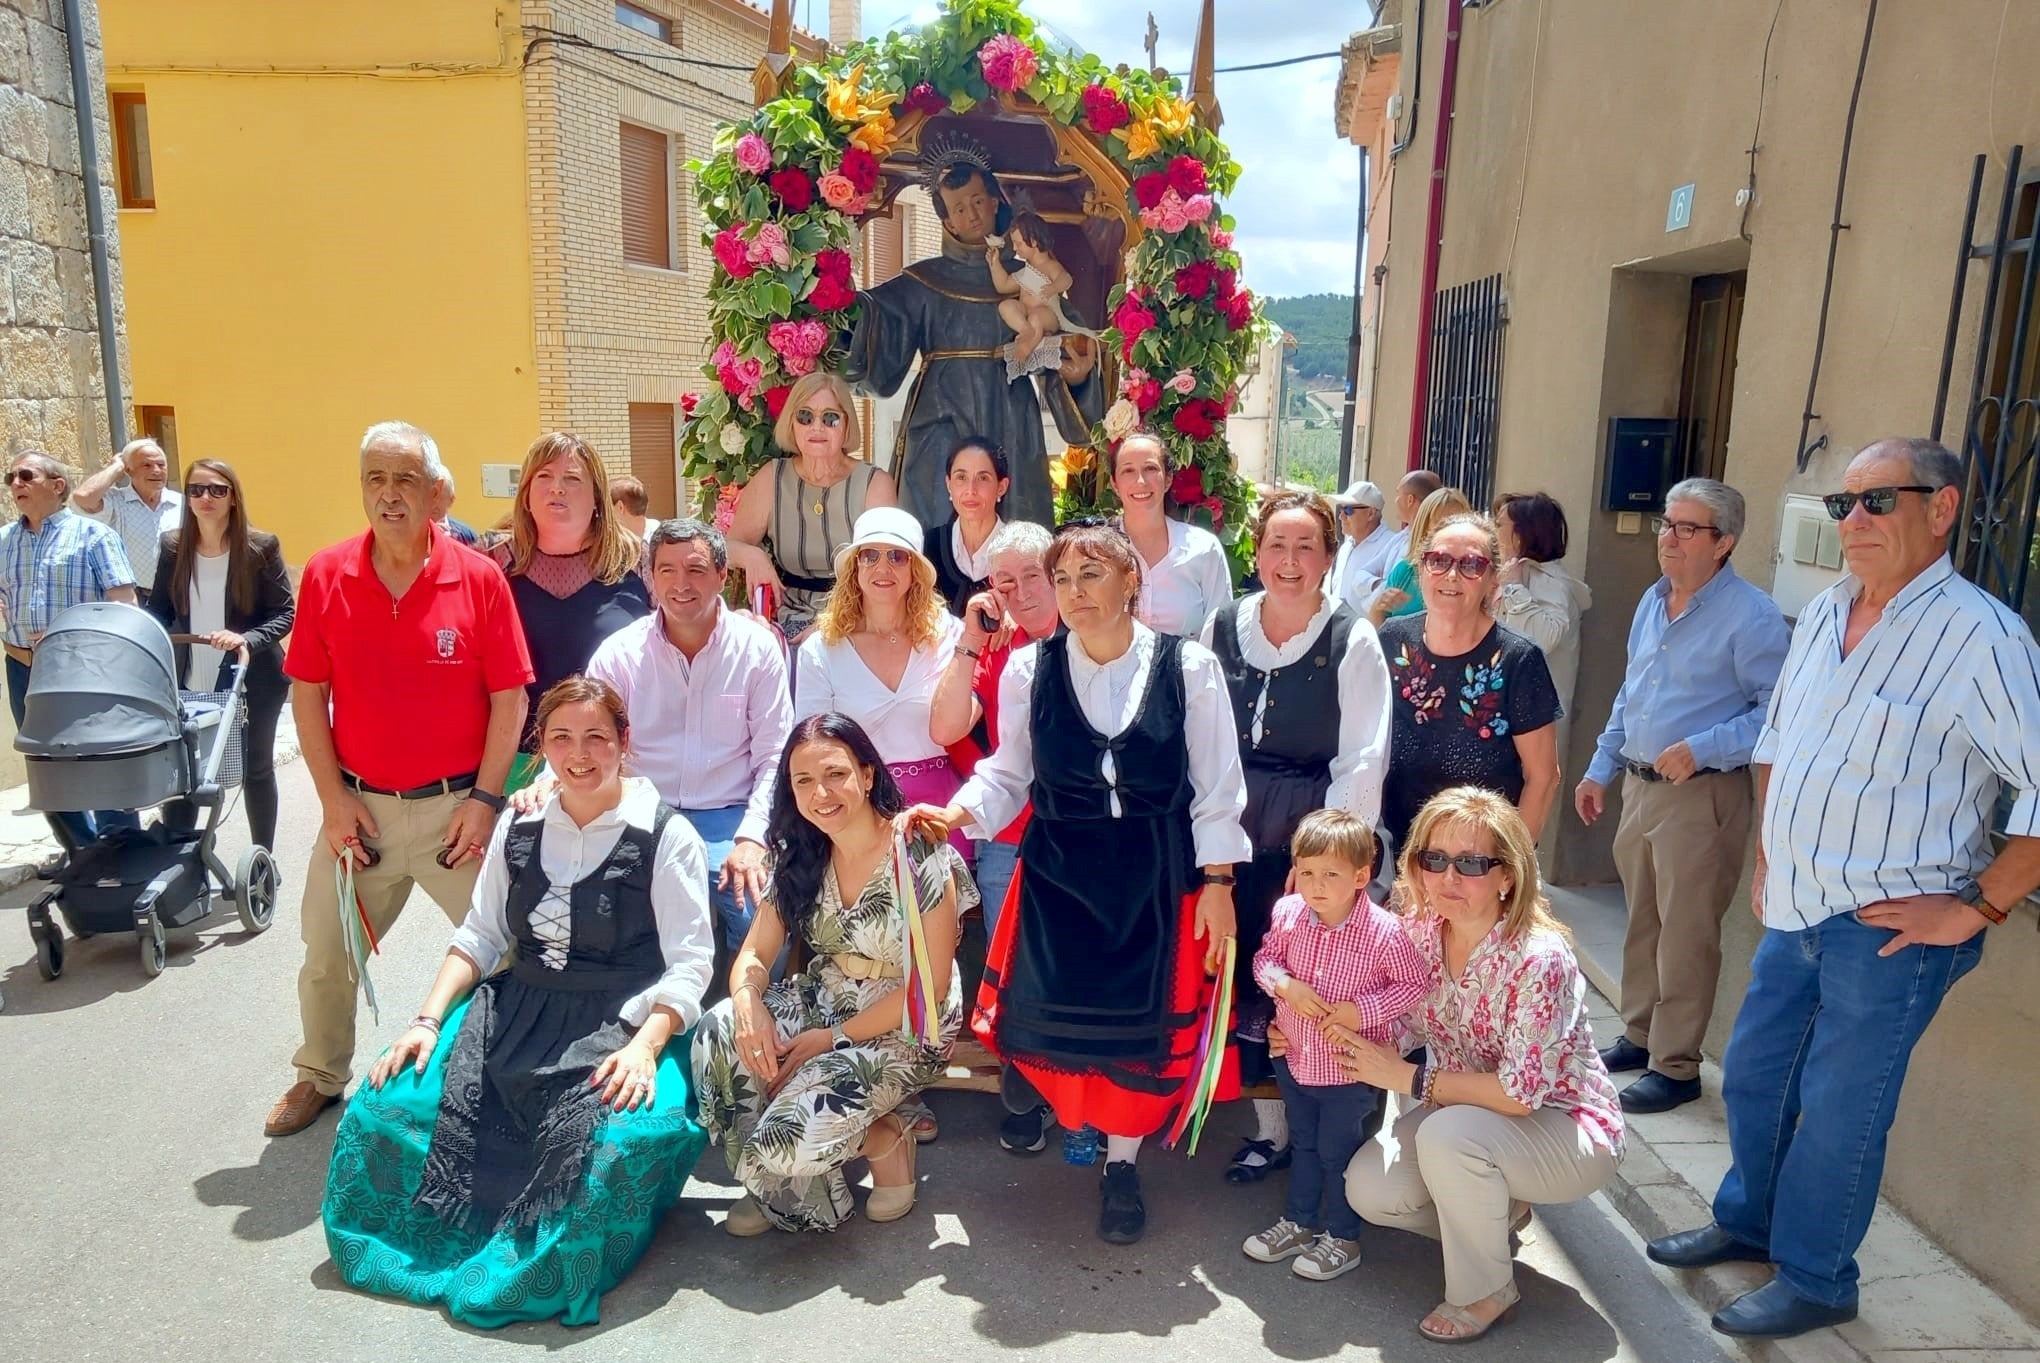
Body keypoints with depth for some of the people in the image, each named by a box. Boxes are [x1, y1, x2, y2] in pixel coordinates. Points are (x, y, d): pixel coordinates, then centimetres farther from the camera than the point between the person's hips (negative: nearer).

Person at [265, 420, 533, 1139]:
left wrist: (485, 798, -9)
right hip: (358, 809, 3)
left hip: (456, 807, -2)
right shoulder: (324, 576, -2)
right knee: (327, 956, 18)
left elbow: (509, 698, -6)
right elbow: (307, 694, 2)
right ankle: (320, 1074, 42)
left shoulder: (479, 578, -9)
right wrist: (333, 800, -3)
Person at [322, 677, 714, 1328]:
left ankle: (529, 1270, -4)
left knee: (628, 1139, -34)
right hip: (515, 1012, 5)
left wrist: (644, 1046, -24)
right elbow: (479, 935, 12)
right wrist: (428, 1020, -2)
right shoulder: (519, 828, 10)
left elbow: (688, 963, -9)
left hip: (621, 1028, -5)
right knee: (384, 1107, -13)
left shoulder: (666, 836, -6)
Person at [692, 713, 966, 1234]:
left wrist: (834, 1039, -17)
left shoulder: (921, 856, -20)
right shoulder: (799, 855, -2)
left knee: (790, 1138, -25)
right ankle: (781, 1185, 0)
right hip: (822, 1001, 6)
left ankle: (886, 1140, 8)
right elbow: (755, 954, -1)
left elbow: (932, 986, -17)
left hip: (904, 1029, -6)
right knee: (719, 1032, -22)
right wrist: (749, 1004, -25)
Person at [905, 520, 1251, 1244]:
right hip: (1058, 871, 1)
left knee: (1143, 1021, 5)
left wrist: (1218, 883, -4)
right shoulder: (1029, 669, -2)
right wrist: (954, 812, -16)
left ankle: (1121, 1164, 30)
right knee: (1046, 1013, -4)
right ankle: (1027, 1059, 37)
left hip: (1157, 877, 0)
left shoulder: (1189, 666, -5)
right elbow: (1009, 774, 1)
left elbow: (1216, 788, -2)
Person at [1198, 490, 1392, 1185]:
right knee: (1242, 971, 7)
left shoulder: (1352, 640, -7)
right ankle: (1271, 1123, 25)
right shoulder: (1222, 626, 3)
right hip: (1232, 826, 4)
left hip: (1311, 832, -3)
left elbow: (1363, 759, -8)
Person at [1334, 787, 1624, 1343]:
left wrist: (1408, 1077, -26)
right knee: (1368, 1188, -12)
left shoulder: (1539, 959, -30)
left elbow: (1521, 1093, -28)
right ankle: (1498, 1213, 17)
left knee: (1448, 1134, -34)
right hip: (1467, 1115, 6)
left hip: (1565, 1127, -6)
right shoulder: (1419, 929, -11)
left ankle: (1486, 1292, -6)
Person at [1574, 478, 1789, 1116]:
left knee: (1686, 935, 0)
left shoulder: (1750, 616, -14)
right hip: (1640, 787, 8)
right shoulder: (1652, 602, 11)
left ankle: (1676, 1066, 13)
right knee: (1642, 921, 17)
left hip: (1703, 796, -8)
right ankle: (1640, 1035, 32)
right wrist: (1601, 768, 18)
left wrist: (1703, 749, -23)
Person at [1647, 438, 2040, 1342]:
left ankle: (1814, 1281, 26)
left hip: (1891, 928, -7)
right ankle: (1747, 1222, 41)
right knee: (1752, 1075, 19)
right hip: (1798, 910, 7)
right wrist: (1766, 855, 16)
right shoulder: (1824, 615, 6)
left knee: (1836, 1108, 5)